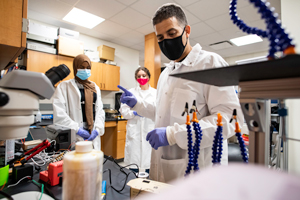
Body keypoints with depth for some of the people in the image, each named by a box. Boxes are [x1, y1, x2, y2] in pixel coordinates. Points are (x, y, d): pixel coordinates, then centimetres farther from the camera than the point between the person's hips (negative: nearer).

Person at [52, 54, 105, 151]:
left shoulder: (95, 87, 14)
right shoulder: (64, 86, 1)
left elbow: (100, 110, 7)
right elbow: (59, 113, -9)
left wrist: (97, 129, -6)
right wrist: (77, 129, -14)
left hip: (93, 135, 4)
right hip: (74, 136, -3)